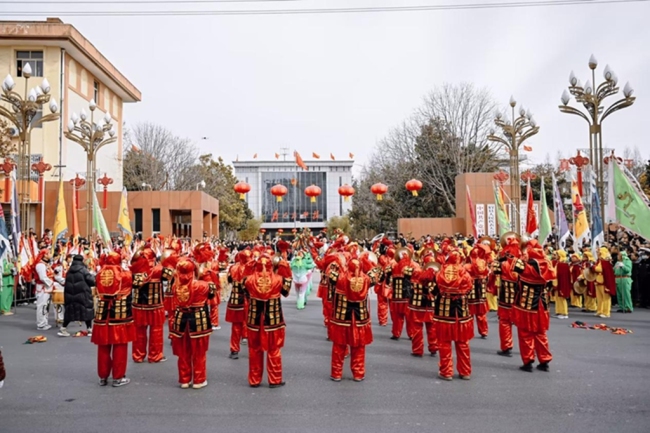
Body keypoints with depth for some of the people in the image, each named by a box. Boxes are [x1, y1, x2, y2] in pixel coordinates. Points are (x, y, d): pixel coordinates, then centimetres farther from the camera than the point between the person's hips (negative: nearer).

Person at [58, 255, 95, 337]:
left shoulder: (69, 270, 8)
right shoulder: (83, 269, -9)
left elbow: (67, 282, 17)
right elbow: (92, 281, -11)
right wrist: (93, 277, 10)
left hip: (70, 294, 5)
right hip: (82, 294, -5)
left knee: (69, 311, 13)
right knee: (87, 310, 5)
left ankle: (63, 329, 10)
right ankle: (90, 329, 9)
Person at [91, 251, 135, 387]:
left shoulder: (100, 274, 1)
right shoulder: (124, 275, -9)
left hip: (102, 314, 4)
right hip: (120, 315, -3)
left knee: (103, 347, 13)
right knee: (119, 347, 5)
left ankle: (103, 377, 23)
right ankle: (118, 377, 11)